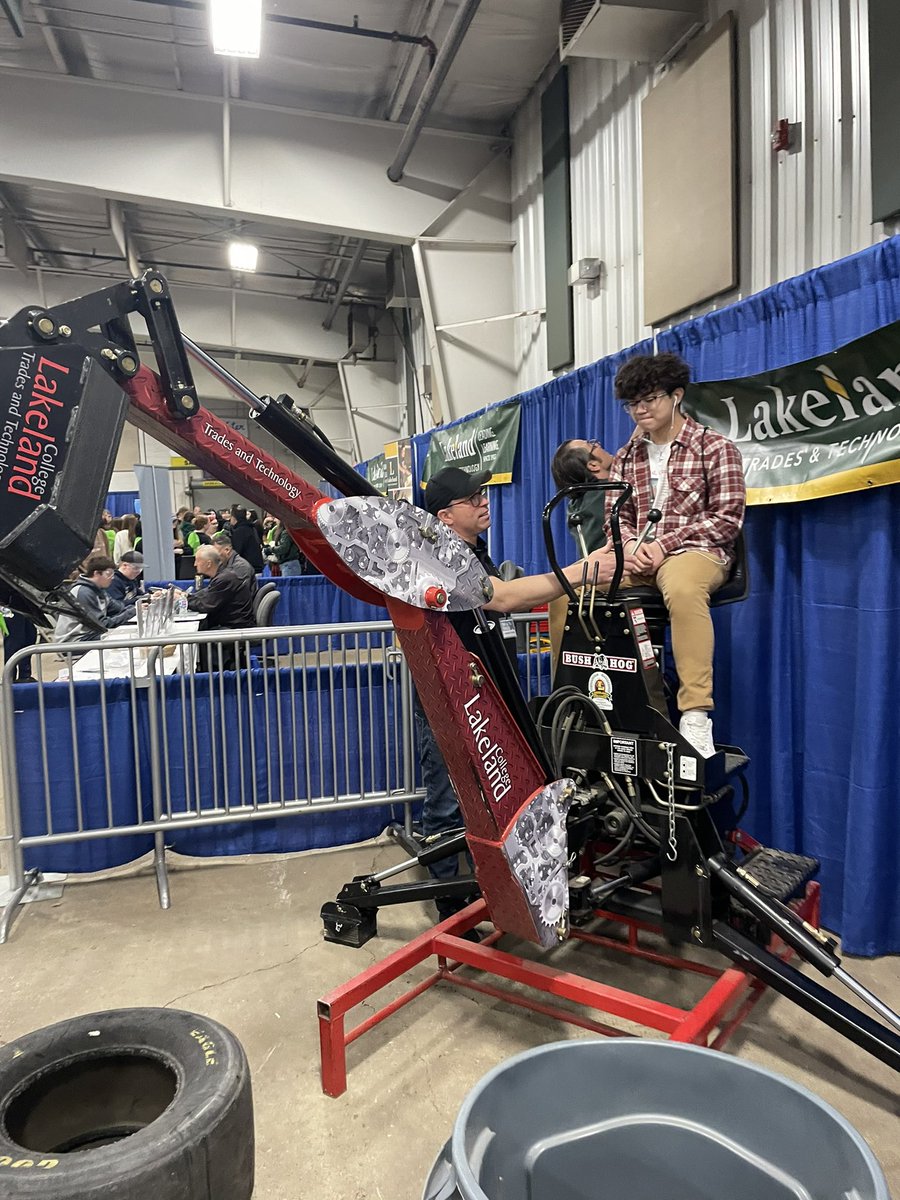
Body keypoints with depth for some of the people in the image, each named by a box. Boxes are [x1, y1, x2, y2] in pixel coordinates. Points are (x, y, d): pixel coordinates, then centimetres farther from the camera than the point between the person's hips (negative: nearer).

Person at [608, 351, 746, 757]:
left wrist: (665, 544, -16)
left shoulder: (715, 448, 2)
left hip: (696, 550, -5)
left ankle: (695, 714, -37)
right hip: (638, 553, 5)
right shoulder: (627, 456, 18)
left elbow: (727, 518, -6)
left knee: (681, 586, -42)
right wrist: (631, 544, -10)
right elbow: (617, 516, 14)